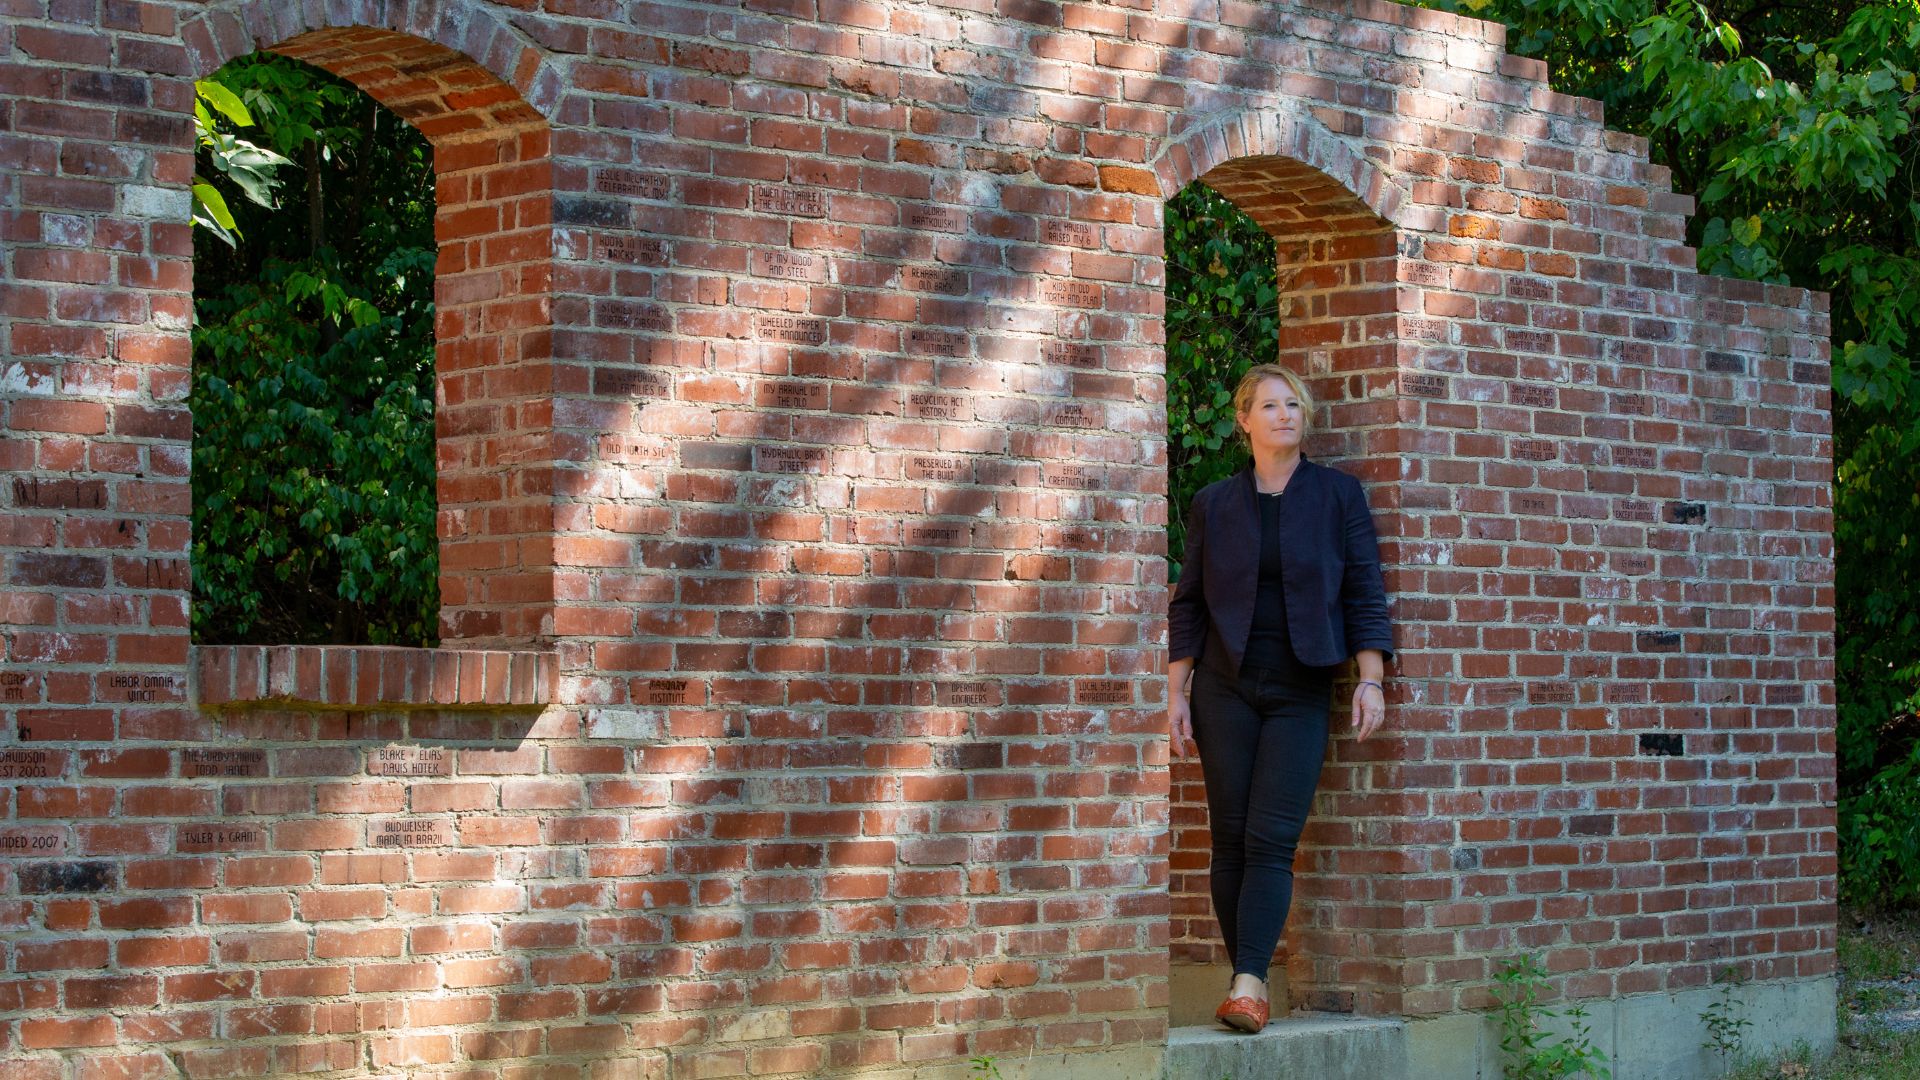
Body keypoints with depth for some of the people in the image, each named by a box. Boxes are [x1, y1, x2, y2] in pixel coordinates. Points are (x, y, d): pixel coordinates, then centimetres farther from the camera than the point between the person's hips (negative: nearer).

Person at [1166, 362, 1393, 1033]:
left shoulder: (1338, 495, 5)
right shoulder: (1213, 504, 8)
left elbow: (1365, 593, 2)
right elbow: (1187, 605, 9)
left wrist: (1371, 680, -8)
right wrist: (1176, 695, 3)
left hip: (1301, 693, -2)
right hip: (1225, 688, 2)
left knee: (1271, 839, -11)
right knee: (1230, 839, -1)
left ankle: (1250, 985, -20)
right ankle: (1246, 977, 4)